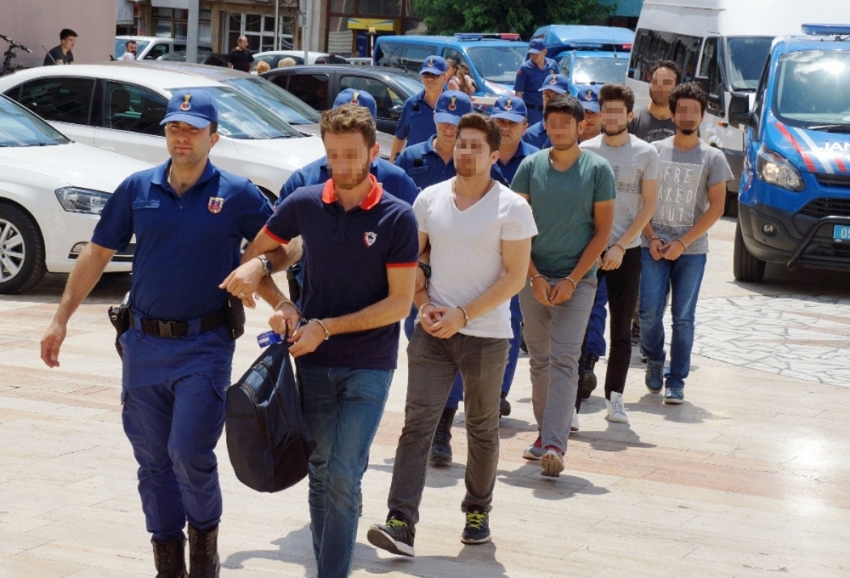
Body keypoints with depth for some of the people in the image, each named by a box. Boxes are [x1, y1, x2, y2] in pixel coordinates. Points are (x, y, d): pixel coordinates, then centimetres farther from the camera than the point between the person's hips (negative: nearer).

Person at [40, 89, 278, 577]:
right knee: (153, 461, 9)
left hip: (205, 345, -3)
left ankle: (205, 536, 16)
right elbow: (98, 253, 9)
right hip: (145, 344, 3)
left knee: (189, 453, -12)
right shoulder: (138, 189, 3)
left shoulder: (238, 195, -4)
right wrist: (62, 318, 6)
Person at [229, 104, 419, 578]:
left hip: (369, 365, -3)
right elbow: (255, 255, 13)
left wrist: (326, 327, -14)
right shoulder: (304, 204, 0)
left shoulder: (397, 217, -9)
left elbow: (400, 303, -10)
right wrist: (283, 306, -4)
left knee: (343, 476, -9)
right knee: (321, 471, 10)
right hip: (313, 361, 3)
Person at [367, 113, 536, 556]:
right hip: (433, 330, 2)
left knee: (482, 428, 11)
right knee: (417, 423, -9)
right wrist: (424, 306, -4)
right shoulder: (429, 199, 5)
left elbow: (515, 276, -9)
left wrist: (463, 314, -16)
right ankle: (401, 523, -13)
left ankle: (478, 511, 30)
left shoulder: (511, 207, -6)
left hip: (486, 334, -2)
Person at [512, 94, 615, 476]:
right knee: (539, 360, 9)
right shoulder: (531, 166, 3)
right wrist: (534, 277, -6)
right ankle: (544, 433, 20)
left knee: (564, 361, -10)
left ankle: (555, 445, -16)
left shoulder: (598, 169, -1)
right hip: (534, 277, 3)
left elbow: (602, 230, -1)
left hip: (576, 279, -3)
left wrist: (572, 280, -9)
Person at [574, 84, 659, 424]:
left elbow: (648, 205, -1)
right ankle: (572, 400, -1)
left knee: (621, 329, 6)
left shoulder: (646, 154, 1)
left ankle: (615, 397, 16)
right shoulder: (585, 151, 3)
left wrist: (620, 246, -10)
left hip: (626, 252, 0)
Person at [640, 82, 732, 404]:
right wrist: (651, 238, -6)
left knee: (683, 317, 1)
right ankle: (655, 360, 23)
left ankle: (676, 381, 9)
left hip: (691, 249, -1)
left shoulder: (712, 158, 2)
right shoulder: (655, 151, 6)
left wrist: (682, 242, -10)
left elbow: (716, 207, -2)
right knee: (649, 312, -4)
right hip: (654, 246, 1)